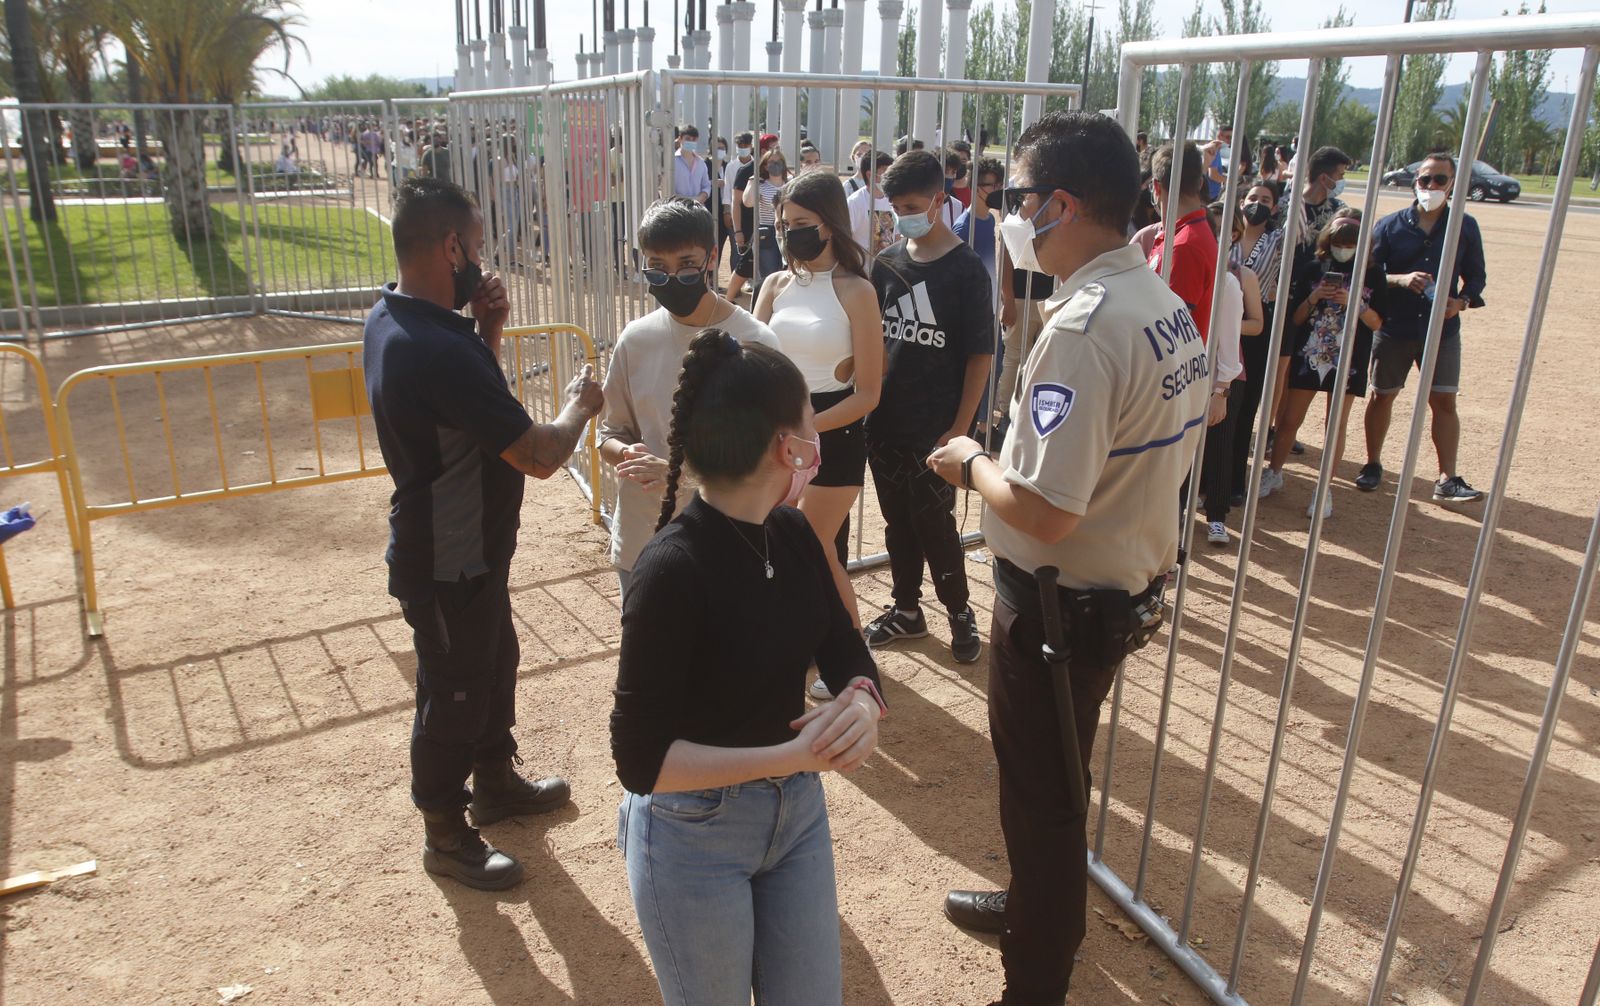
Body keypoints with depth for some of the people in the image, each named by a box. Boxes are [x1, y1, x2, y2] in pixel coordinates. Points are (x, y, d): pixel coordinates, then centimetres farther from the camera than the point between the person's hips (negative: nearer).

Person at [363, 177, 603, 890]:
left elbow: (471, 396, 13)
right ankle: (446, 837, 31)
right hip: (446, 566, -10)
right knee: (453, 693, 9)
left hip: (468, 548, 10)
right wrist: (579, 405, -11)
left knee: (494, 662, 26)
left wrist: (486, 331, -4)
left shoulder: (392, 319, 0)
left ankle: (495, 781, 47)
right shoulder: (435, 350, -33)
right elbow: (539, 455, -31)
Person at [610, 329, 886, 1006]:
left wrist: (862, 701, -22)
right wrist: (788, 757, -32)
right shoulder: (673, 570, -27)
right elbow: (640, 760, -24)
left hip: (798, 812, 6)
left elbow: (843, 648, 1)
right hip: (696, 837, -6)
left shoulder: (792, 535, -6)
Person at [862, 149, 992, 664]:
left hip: (935, 427, -5)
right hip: (886, 420, 5)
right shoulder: (886, 263, 5)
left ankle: (960, 611, 23)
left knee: (935, 524, 3)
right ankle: (907, 609, 31)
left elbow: (980, 354, -9)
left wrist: (960, 427, -12)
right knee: (897, 521, 14)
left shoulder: (965, 269, -9)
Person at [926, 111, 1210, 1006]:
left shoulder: (1082, 332, -27)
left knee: (1041, 796, 11)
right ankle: (1036, 908, 51)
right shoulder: (1168, 304, 2)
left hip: (1059, 605, -9)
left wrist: (971, 462, -12)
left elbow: (1042, 513, -31)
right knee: (1053, 779, 28)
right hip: (1130, 582, 9)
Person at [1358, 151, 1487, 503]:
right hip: (1393, 329, 0)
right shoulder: (1390, 225, 0)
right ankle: (1373, 464, 27)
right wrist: (1400, 280, -21)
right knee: (1382, 396, 10)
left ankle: (1447, 479, 1)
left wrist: (1462, 301, -12)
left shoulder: (1465, 227, 3)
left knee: (1444, 401, -2)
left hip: (1443, 331, 0)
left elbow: (1476, 276, 8)